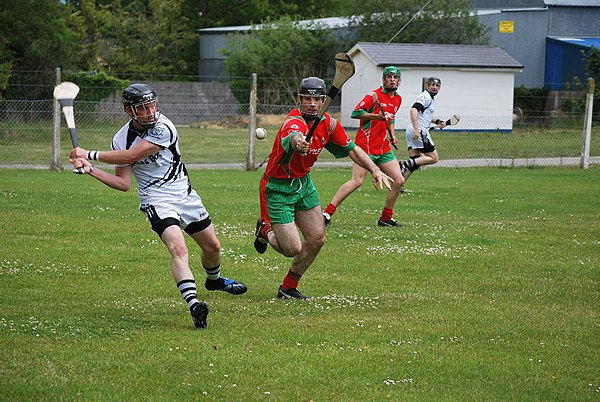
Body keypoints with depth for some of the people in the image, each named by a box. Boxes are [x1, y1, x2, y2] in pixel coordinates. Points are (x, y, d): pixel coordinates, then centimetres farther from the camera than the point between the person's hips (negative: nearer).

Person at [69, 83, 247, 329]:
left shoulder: (163, 128, -19)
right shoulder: (121, 139, -5)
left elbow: (130, 156, -24)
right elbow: (124, 183, -3)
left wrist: (90, 155, -18)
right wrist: (90, 170, -14)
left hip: (186, 196, 1)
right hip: (157, 202, -1)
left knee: (212, 247, 17)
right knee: (178, 248, -27)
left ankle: (214, 280, 51)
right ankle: (193, 304, -41)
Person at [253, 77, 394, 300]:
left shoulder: (328, 124, -4)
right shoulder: (295, 122, -29)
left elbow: (352, 149, 8)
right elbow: (294, 136, -54)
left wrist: (375, 170, -6)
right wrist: (298, 142, -79)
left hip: (304, 183, 8)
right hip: (278, 188, -8)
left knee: (317, 239, 4)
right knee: (293, 249, -9)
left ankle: (288, 288, 23)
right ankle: (265, 231, 25)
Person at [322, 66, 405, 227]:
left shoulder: (398, 99, 16)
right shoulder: (374, 95, -8)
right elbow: (355, 113, -14)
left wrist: (392, 135, 17)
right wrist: (377, 116, -23)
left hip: (384, 148, 8)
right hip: (366, 145, -8)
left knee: (399, 180, 2)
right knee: (357, 181, -18)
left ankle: (386, 217, 14)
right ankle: (327, 212, -15)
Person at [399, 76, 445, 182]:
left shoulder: (431, 98, 23)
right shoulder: (425, 96, -9)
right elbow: (414, 110, -24)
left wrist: (437, 121, 18)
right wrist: (416, 129, -33)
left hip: (413, 132, 10)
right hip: (419, 132, -10)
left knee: (415, 161, 10)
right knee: (434, 158, -7)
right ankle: (407, 163, -19)